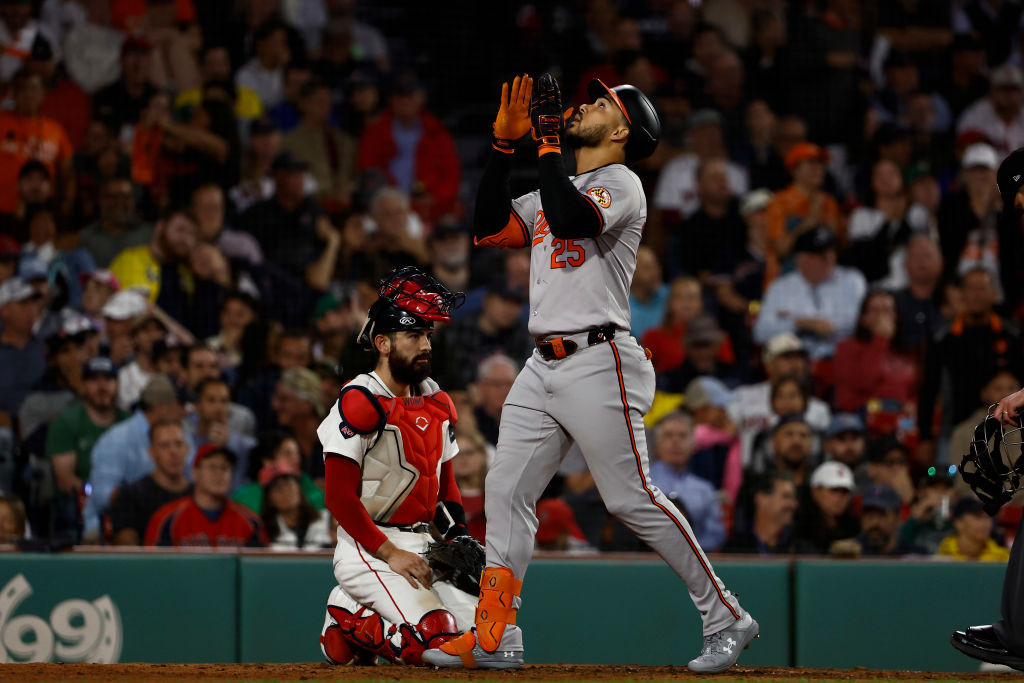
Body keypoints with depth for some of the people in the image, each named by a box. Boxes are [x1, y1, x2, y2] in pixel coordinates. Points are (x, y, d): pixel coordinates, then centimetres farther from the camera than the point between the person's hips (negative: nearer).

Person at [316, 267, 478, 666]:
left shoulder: (438, 404, 14)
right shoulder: (360, 402, -12)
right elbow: (339, 497, -16)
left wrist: (460, 541, 4)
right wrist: (390, 554, -20)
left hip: (422, 545, 8)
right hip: (367, 547, -8)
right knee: (432, 638, -26)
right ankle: (349, 622, 0)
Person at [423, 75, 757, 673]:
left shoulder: (620, 184, -5)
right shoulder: (560, 189, 22)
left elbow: (569, 221, -24)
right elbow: (490, 227, 18)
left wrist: (548, 139, -15)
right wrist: (505, 141, 13)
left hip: (598, 364, -9)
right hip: (544, 366, 9)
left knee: (633, 500, -10)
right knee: (506, 490, 2)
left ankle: (726, 618, -3)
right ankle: (495, 638, 4)